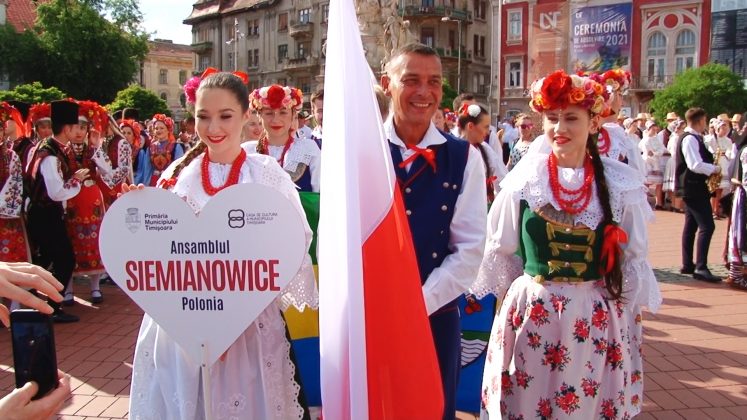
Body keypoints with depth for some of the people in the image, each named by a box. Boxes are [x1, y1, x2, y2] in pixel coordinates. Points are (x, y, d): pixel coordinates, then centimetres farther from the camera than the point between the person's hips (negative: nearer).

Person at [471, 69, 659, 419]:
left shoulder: (621, 184, -4)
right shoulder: (523, 180, -5)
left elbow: (633, 258, 4)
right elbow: (501, 250, 6)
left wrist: (632, 314, 4)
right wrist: (510, 299, 11)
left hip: (599, 316, 0)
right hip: (530, 312, 0)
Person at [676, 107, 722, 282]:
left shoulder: (693, 138, 15)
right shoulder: (690, 139, -17)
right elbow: (696, 165, -26)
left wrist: (712, 167, 6)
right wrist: (714, 169, -12)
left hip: (692, 188, 11)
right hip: (693, 188, -11)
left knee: (691, 226, 13)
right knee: (707, 226, -14)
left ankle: (687, 265, 20)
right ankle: (700, 268, -15)